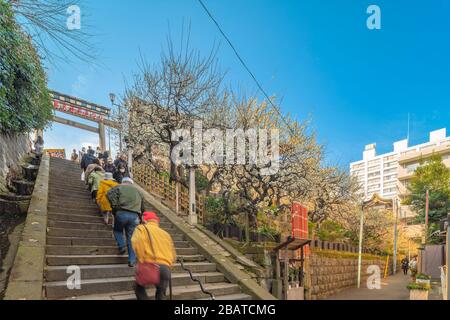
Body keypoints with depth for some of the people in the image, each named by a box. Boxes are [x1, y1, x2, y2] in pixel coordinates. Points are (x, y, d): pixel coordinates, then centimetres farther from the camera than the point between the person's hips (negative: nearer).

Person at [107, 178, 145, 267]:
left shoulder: (119, 187, 14)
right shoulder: (137, 191, 26)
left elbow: (109, 194, -8)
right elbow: (142, 208, 25)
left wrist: (114, 206, -4)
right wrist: (140, 218, 28)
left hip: (122, 213, -2)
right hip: (135, 216, 3)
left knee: (118, 230, 25)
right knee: (131, 237, 8)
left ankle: (122, 245, 3)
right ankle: (132, 260, 4)